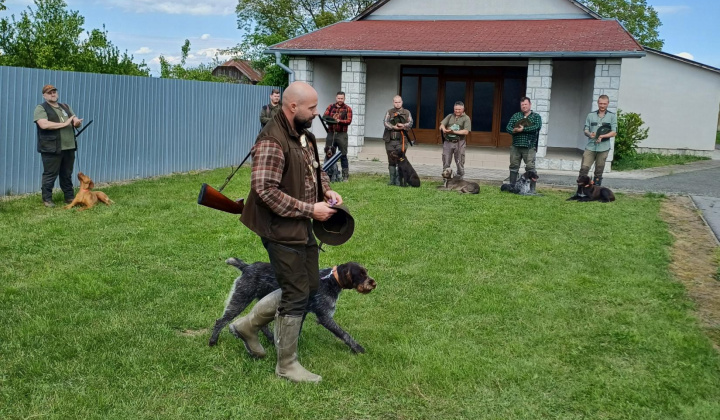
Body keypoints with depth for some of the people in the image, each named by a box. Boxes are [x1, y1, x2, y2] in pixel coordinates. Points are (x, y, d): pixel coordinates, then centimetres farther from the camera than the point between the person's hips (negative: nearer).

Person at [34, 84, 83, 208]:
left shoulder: (66, 107, 18)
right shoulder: (41, 108, -4)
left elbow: (76, 122, 16)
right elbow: (44, 125, -20)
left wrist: (77, 122, -11)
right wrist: (65, 124, -17)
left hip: (69, 147, 6)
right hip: (51, 149, -6)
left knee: (67, 175, 14)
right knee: (50, 175, 1)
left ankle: (69, 197, 21)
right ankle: (47, 199, 11)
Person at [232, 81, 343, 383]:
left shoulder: (304, 135, 9)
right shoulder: (272, 142, -22)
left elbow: (315, 169, 24)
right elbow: (266, 190, -27)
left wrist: (326, 190, 3)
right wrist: (310, 209, -23)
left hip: (303, 228, 10)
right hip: (281, 231, -10)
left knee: (309, 285, 18)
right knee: (296, 295, 0)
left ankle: (247, 325, 33)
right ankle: (287, 364, 20)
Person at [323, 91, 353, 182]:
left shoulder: (347, 109, 4)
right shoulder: (330, 107, 12)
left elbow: (349, 120, -8)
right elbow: (324, 116, 2)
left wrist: (339, 121, -24)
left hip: (342, 134, -3)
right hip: (331, 134, 3)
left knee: (343, 155, -2)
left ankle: (345, 176, 2)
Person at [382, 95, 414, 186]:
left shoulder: (407, 113, 11)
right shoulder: (389, 112, 11)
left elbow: (410, 123, -2)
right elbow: (386, 122, -3)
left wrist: (403, 126, -22)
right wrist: (394, 127, -20)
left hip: (401, 141, -1)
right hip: (390, 140, 2)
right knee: (391, 161, 6)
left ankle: (398, 180, -3)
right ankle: (392, 180, 14)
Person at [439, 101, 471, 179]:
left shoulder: (466, 118, 1)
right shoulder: (450, 116, 13)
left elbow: (466, 132, -10)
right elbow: (442, 125, 5)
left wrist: (453, 132, -16)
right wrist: (444, 129, -20)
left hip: (459, 143, -3)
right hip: (447, 142, 3)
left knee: (459, 163, 2)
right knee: (446, 163, 5)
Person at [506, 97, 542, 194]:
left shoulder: (536, 116, 6)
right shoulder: (515, 116, 16)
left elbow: (537, 127, -12)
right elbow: (508, 127, 7)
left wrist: (523, 129, -16)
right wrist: (513, 130, -16)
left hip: (529, 147, -4)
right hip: (515, 146, 4)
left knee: (530, 167, -7)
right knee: (514, 166, 8)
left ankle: (532, 189, -3)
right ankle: (512, 186, 17)